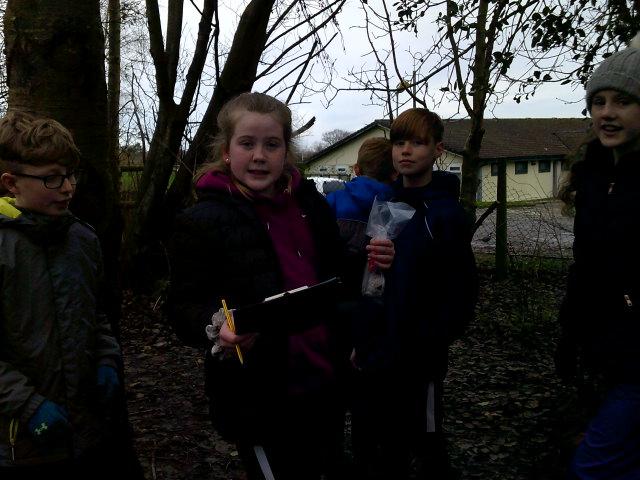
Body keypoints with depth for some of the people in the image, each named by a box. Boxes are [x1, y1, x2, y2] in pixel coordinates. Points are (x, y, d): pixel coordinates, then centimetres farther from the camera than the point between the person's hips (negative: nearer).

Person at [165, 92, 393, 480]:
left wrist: (368, 264, 0)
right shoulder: (202, 221, -12)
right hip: (259, 400, -6)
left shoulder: (311, 204, 6)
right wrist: (218, 327, -33)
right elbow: (184, 306, -12)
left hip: (325, 384, 7)